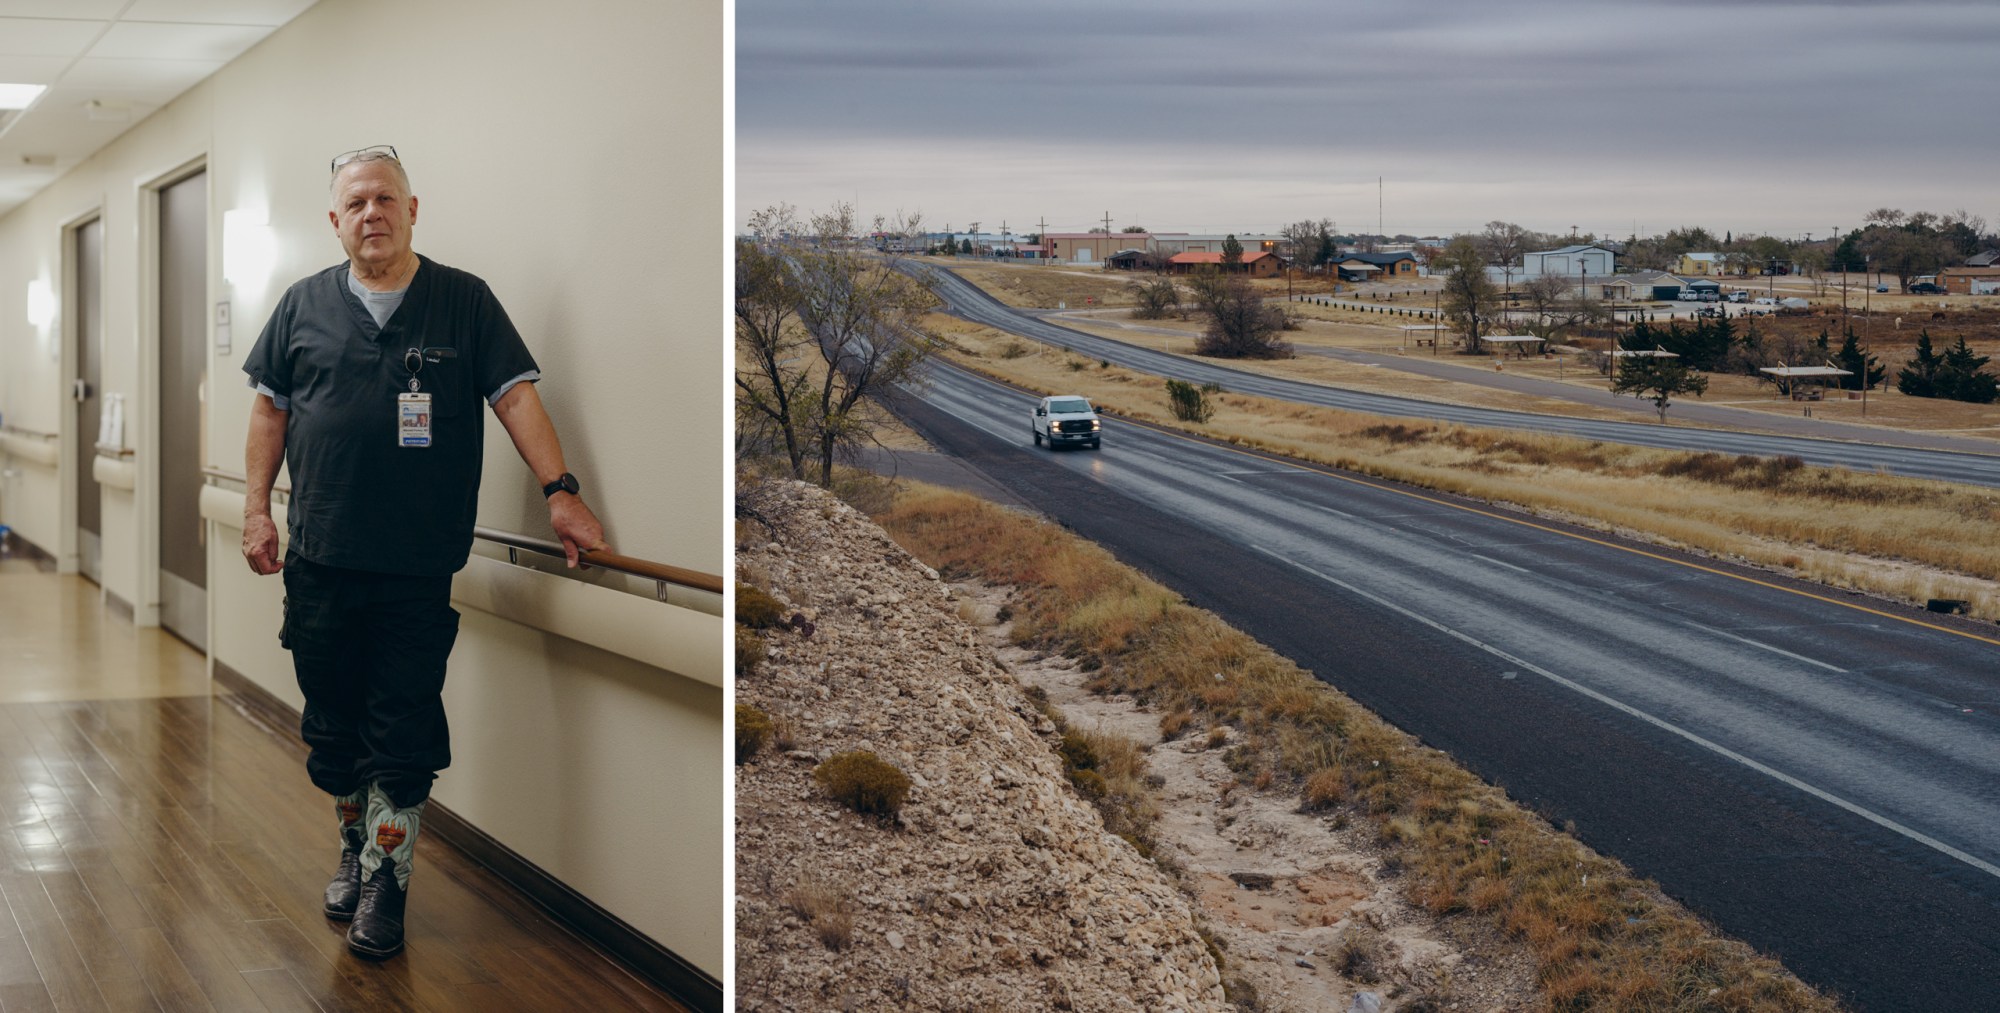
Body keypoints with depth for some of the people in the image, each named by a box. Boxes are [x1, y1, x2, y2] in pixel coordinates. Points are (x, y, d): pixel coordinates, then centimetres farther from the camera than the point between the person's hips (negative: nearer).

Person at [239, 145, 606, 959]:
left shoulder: (464, 302, 2)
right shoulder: (305, 306, 8)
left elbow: (516, 396, -3)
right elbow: (270, 409, 13)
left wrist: (561, 491, -13)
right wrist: (257, 509, 7)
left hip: (420, 569, -2)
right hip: (320, 563, 2)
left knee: (403, 735, 0)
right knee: (332, 723, 11)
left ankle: (384, 882, 10)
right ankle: (355, 847, 30)